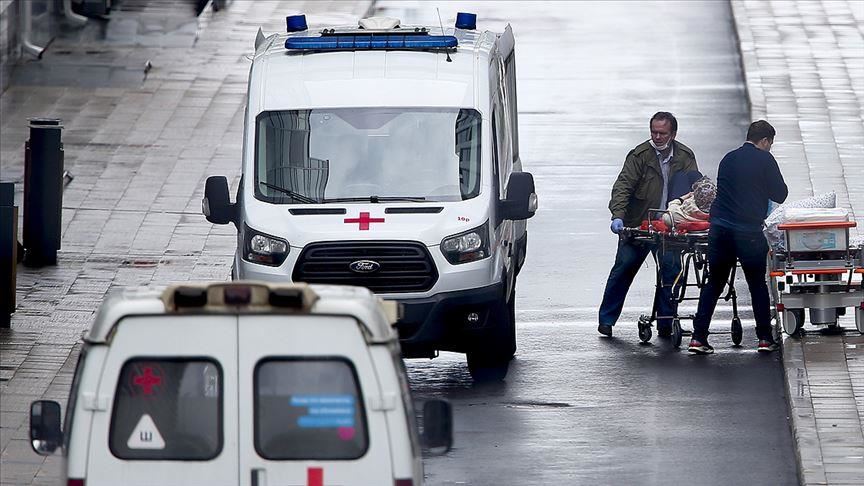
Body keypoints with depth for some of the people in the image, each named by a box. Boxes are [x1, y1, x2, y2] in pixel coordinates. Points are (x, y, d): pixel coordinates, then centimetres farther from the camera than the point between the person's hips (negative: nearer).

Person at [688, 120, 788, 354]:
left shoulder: (728, 159, 15)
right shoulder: (764, 160, -3)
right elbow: (780, 194, -1)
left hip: (719, 227, 5)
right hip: (749, 231, -4)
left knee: (713, 283, 10)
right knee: (757, 285, 8)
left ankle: (699, 337, 3)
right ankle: (765, 338, 10)